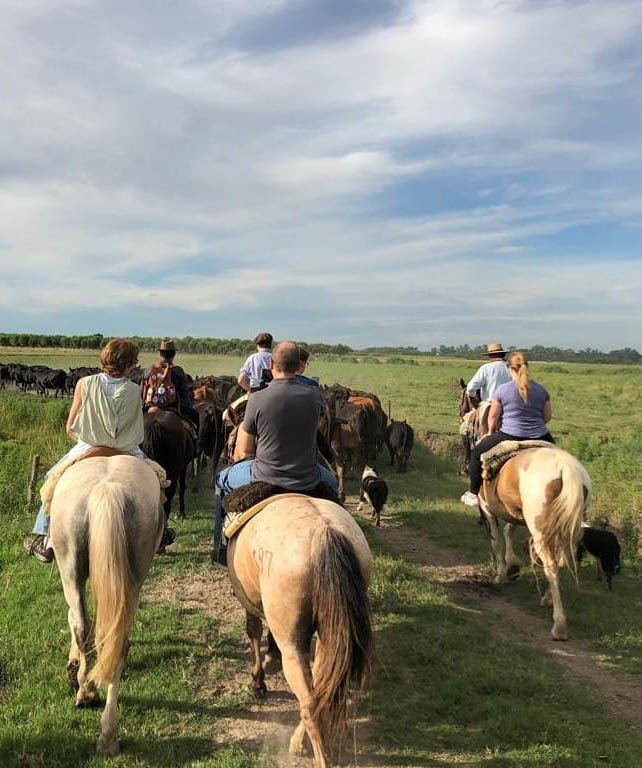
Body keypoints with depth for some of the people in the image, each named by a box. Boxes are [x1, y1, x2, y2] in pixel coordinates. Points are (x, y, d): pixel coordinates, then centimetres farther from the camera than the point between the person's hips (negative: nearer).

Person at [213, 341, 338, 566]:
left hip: (266, 478, -2)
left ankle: (222, 548, 34)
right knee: (330, 480, 37)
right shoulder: (315, 396, -7)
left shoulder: (257, 399, -14)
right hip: (308, 481, 2)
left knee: (222, 479, 27)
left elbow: (242, 453, -5)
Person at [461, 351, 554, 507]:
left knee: (477, 452, 17)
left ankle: (474, 495, 19)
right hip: (539, 438, 4)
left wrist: (491, 433, 19)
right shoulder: (541, 390, 5)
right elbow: (548, 416, 11)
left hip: (510, 435, -4)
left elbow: (493, 417, 1)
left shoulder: (502, 389, -6)